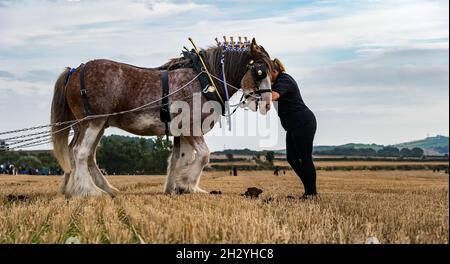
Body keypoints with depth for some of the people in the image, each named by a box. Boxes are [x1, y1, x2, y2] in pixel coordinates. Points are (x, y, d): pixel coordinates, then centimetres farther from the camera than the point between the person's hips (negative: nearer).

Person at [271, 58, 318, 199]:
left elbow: (273, 96, -36)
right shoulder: (281, 80, 16)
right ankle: (309, 188, 17)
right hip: (294, 126, 11)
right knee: (291, 157, 10)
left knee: (305, 158, -3)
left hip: (304, 123, -11)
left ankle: (312, 191, 7)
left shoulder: (284, 80, -17)